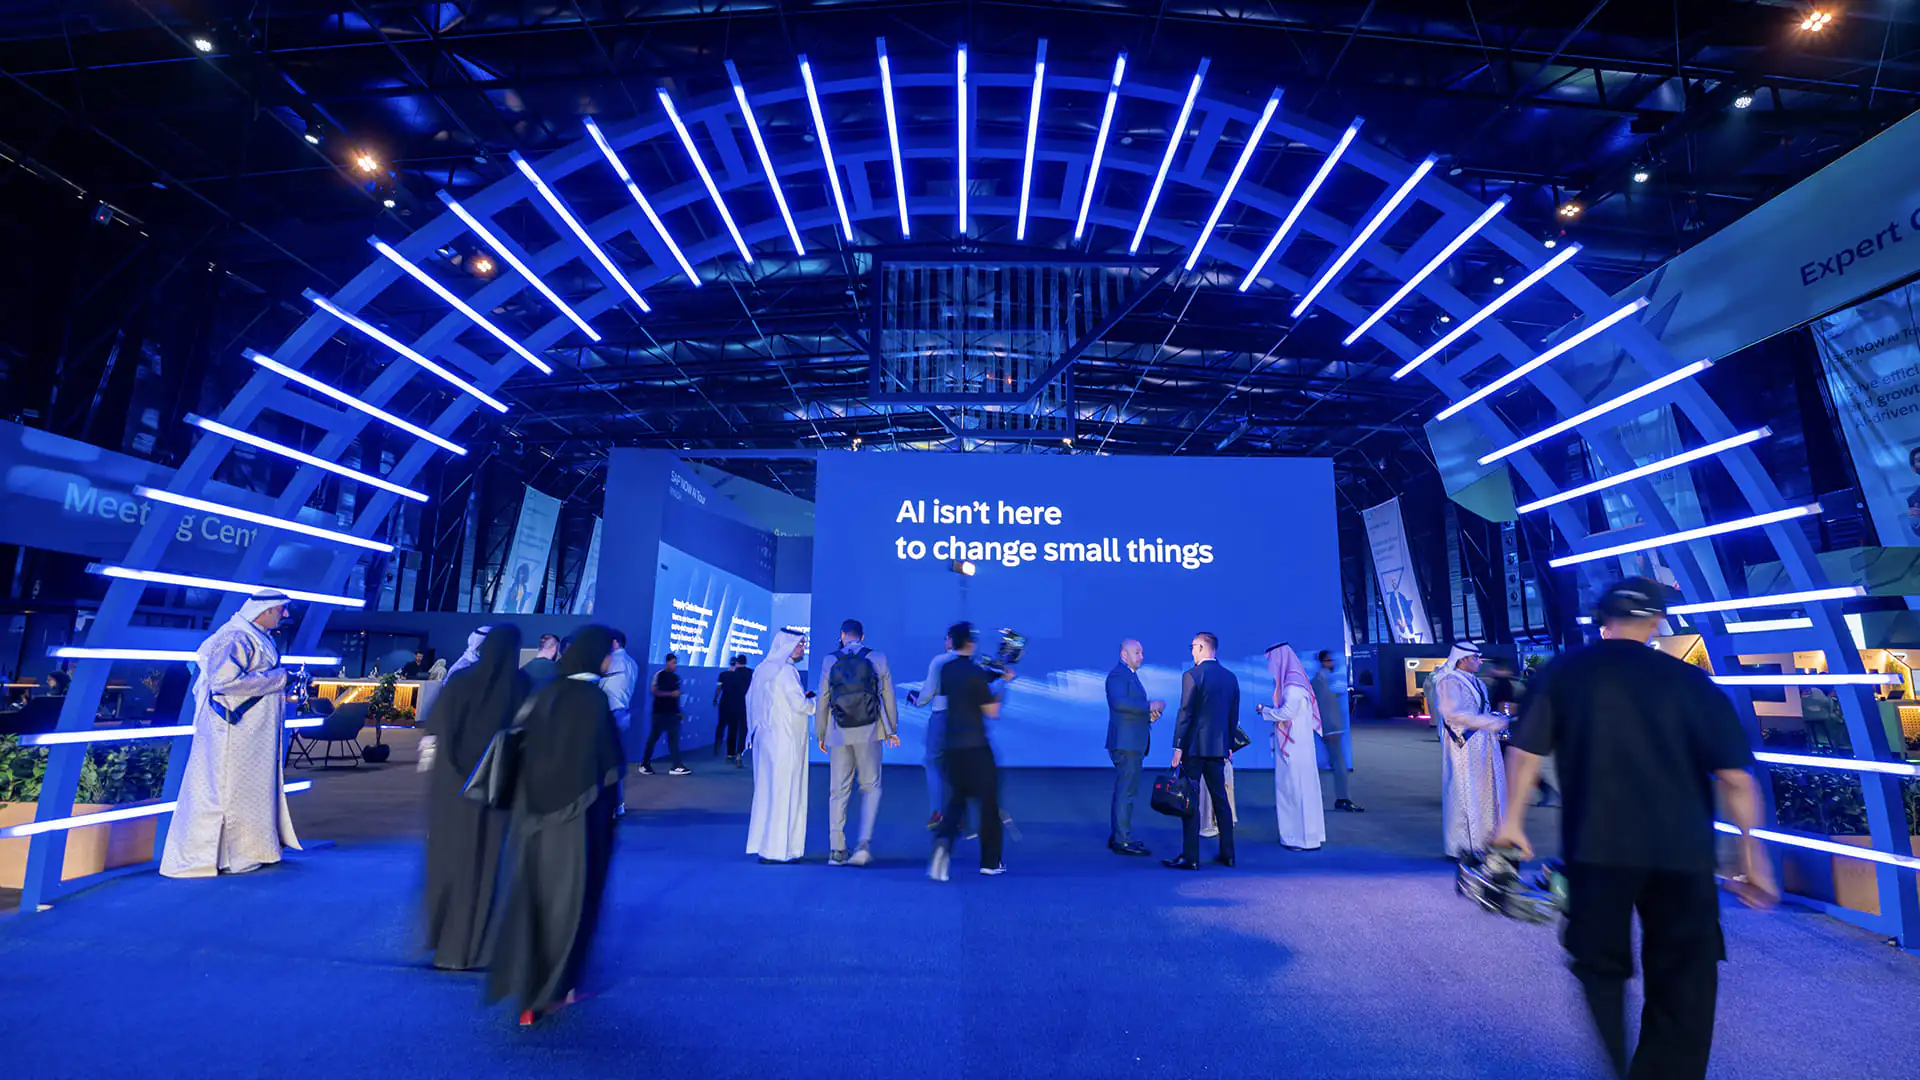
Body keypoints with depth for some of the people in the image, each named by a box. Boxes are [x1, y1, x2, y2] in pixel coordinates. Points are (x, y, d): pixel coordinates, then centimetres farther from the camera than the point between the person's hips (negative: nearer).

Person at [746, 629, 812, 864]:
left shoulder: (762, 669, 10)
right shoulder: (786, 671, -16)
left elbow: (750, 698, 19)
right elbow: (800, 705, -18)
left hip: (766, 737, 9)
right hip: (784, 740, -9)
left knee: (766, 789, 14)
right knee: (783, 791, -2)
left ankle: (762, 844, 23)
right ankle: (776, 849, 3)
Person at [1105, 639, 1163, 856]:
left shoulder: (1130, 675, 21)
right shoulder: (1118, 674, -11)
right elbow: (1119, 702, -27)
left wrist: (1149, 714, 6)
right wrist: (1149, 706, -21)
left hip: (1131, 743, 11)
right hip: (1126, 743, -10)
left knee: (1123, 791, 14)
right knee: (1126, 791, -8)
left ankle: (1117, 837, 22)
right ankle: (1123, 840, -3)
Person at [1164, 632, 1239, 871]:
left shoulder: (1192, 675, -12)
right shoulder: (1231, 677, 8)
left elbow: (1185, 713, -14)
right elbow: (1234, 716, 13)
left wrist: (1178, 747, -10)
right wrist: (1229, 744, 21)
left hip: (1194, 746, -7)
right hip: (1218, 747, 7)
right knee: (1220, 799, 15)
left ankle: (1190, 857, 1)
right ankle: (1227, 854, 22)